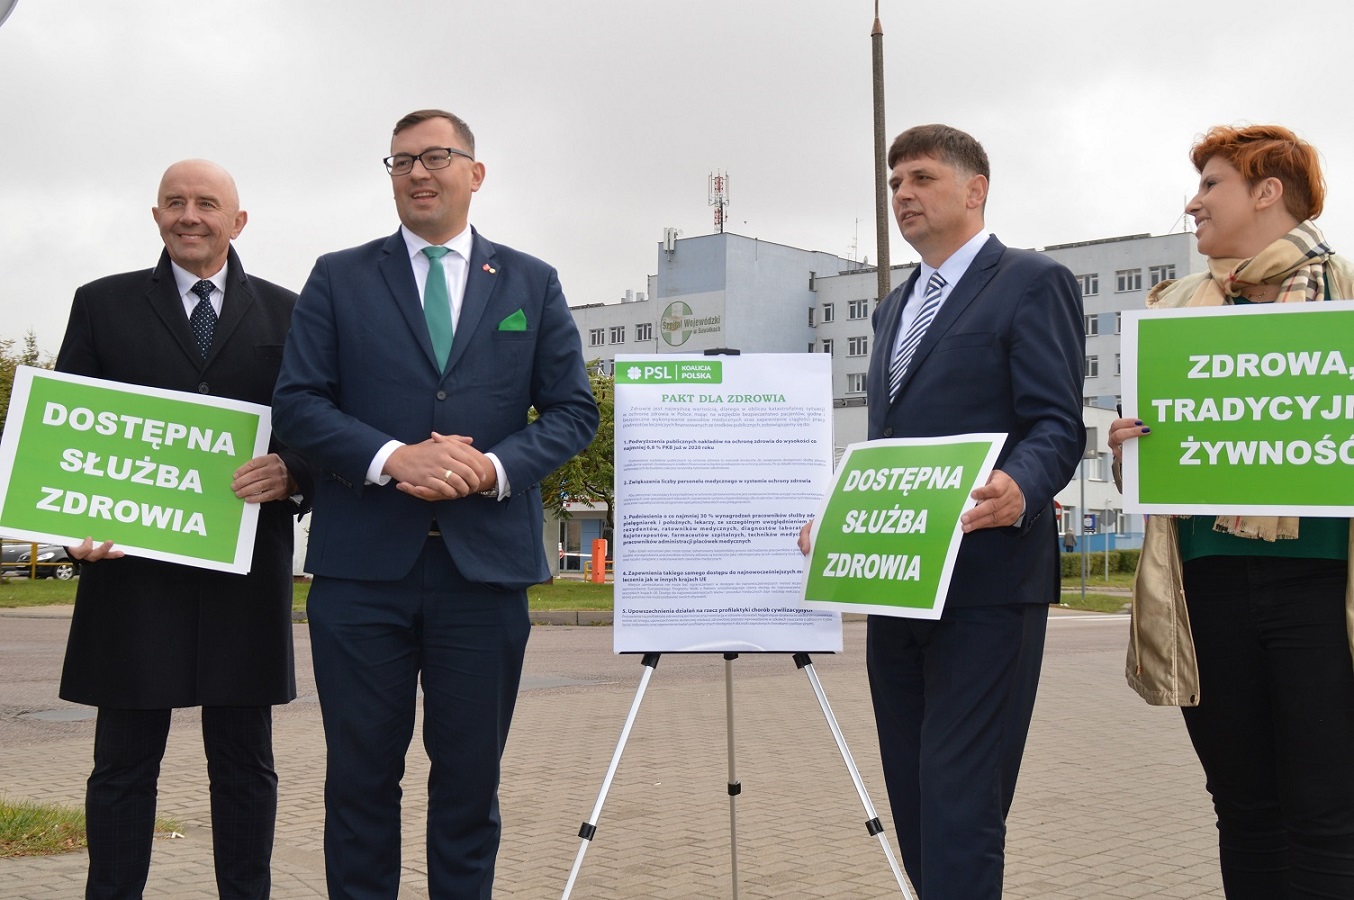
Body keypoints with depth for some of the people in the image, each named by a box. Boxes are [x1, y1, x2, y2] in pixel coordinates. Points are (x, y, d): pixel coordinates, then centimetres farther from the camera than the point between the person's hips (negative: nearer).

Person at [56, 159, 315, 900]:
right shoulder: (103, 304, 10)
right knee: (124, 764, 6)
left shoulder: (286, 312, 11)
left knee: (245, 763, 9)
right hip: (132, 565, 0)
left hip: (246, 567, 1)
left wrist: (293, 472, -13)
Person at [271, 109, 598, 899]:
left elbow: (573, 410, 7)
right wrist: (391, 458, -16)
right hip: (363, 563, 0)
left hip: (487, 561, 1)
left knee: (471, 777, 9)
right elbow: (298, 402, 1)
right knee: (361, 774, 6)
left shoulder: (533, 284, 11)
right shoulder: (340, 278, 9)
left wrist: (496, 467, -12)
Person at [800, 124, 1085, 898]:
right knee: (914, 798, 12)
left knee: (960, 803, -9)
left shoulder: (1033, 283, -2)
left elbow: (1057, 426, -12)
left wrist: (1019, 488, -31)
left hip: (987, 580, -8)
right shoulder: (896, 306, 22)